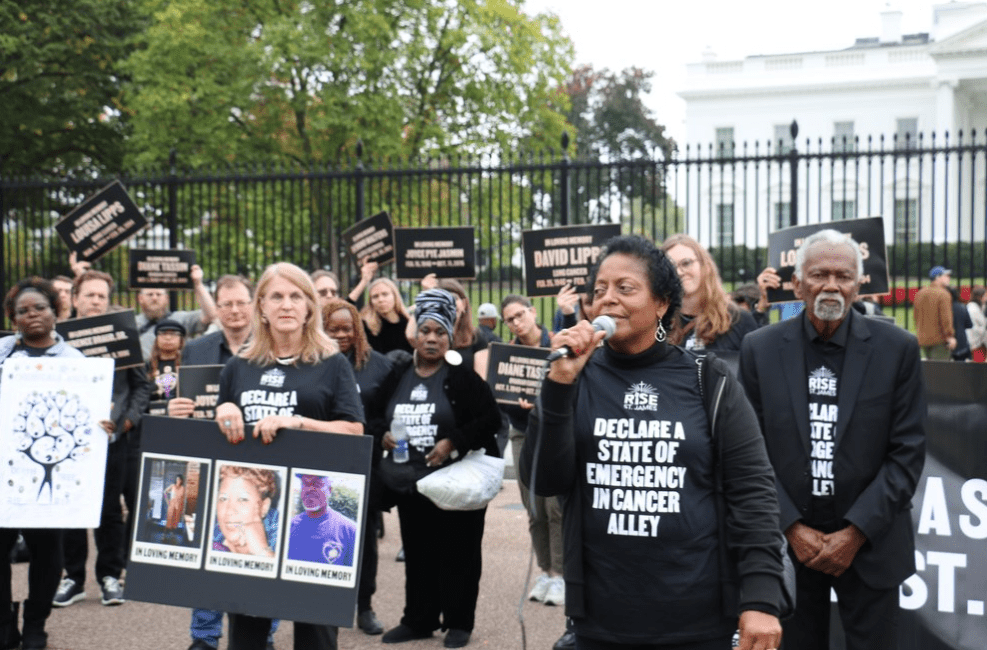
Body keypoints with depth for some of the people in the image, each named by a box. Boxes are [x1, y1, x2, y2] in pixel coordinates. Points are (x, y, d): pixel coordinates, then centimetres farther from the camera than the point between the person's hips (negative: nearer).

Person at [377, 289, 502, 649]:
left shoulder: (462, 375, -7)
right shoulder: (398, 375, 6)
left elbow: (491, 419, -12)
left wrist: (453, 442, -20)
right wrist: (383, 435, -4)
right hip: (411, 482, 4)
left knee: (458, 553, 4)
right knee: (418, 552, 13)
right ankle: (418, 619, 26)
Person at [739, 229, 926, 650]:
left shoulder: (897, 349, -3)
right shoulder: (760, 349, -1)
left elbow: (907, 452, -4)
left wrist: (857, 532, -10)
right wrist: (792, 528, -7)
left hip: (871, 542, 0)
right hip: (788, 541, 1)